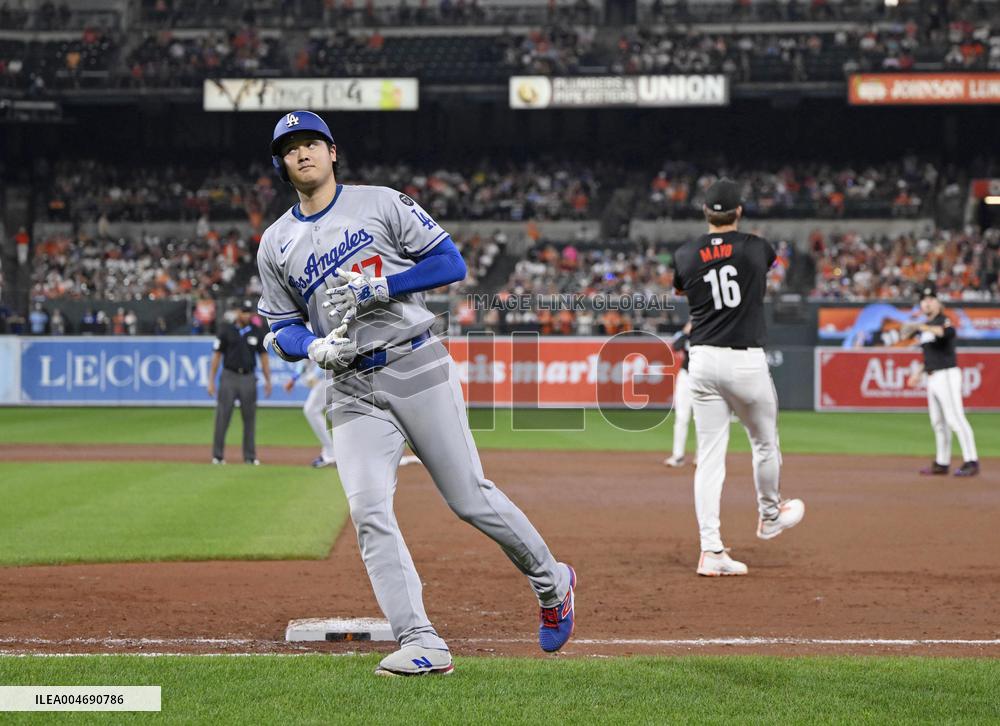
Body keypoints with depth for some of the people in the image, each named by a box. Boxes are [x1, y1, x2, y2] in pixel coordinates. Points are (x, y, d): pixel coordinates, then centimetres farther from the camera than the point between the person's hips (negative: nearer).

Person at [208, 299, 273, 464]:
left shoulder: (256, 332, 7)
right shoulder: (226, 330, 1)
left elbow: (263, 356, 11)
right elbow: (217, 355, 2)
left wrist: (267, 380, 4)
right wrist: (211, 381, -3)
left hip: (248, 378, 2)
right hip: (229, 377, -2)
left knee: (249, 418, 4)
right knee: (222, 417, -5)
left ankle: (250, 456, 10)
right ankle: (217, 455, 0)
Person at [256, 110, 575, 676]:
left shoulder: (382, 204, 1)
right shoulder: (276, 244, 11)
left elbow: (451, 263, -4)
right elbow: (282, 327, 14)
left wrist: (376, 287, -15)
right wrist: (313, 347, -9)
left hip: (418, 368, -3)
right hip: (353, 389, 3)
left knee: (470, 498, -1)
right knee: (368, 509, -13)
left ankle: (551, 582, 23)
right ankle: (422, 644, -14)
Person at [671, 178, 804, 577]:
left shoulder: (685, 255, 2)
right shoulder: (757, 248, -1)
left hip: (703, 361, 2)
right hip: (747, 361, -2)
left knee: (709, 457, 2)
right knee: (765, 443, 21)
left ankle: (711, 551, -4)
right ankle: (770, 515, 41)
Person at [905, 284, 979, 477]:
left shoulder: (943, 321, -8)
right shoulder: (926, 327, 18)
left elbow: (949, 332, -33)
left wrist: (921, 327, -34)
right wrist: (918, 372, 20)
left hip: (947, 376, -9)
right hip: (932, 379, 9)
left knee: (955, 418, -14)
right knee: (938, 422, 13)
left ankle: (971, 461, -16)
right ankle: (942, 463, 19)